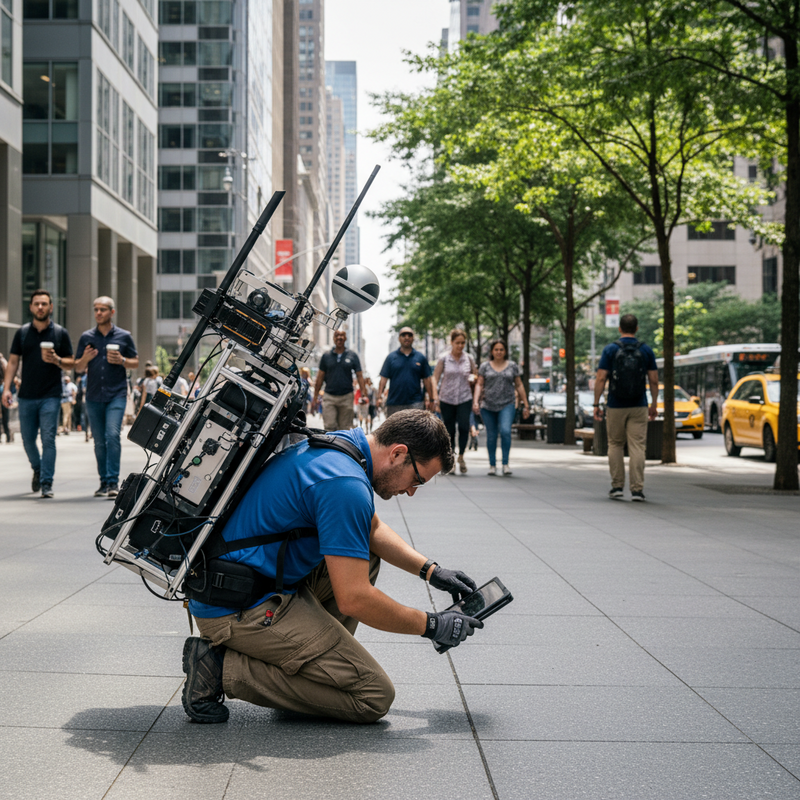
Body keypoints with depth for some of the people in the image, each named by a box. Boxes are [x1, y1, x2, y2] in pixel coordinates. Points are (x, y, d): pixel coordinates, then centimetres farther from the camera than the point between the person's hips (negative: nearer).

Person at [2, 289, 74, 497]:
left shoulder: (60, 333, 3)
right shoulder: (22, 333, 8)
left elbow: (71, 363, 6)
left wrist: (56, 360, -16)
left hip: (50, 396, -2)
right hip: (26, 395, 3)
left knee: (48, 439, -8)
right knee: (28, 439, 9)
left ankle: (46, 483, -4)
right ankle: (37, 469, 35)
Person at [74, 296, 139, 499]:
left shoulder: (124, 336, 5)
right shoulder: (86, 337, 9)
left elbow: (135, 362, 11)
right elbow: (78, 367, 12)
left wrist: (121, 360, -10)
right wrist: (85, 359, -10)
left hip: (116, 395, -3)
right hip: (93, 396, 3)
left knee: (112, 435, -17)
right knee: (99, 442, 7)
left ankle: (113, 482, -16)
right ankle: (104, 482, 16)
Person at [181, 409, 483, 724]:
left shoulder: (343, 443, 9)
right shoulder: (346, 484, -22)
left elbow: (373, 529, 27)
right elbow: (353, 600, -22)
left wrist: (430, 570, 18)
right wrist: (430, 625, -9)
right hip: (241, 609, -11)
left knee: (365, 553, 23)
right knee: (374, 696, -9)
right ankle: (224, 669, -8)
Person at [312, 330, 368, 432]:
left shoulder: (353, 356, 5)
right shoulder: (326, 356, 6)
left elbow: (359, 376, 4)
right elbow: (320, 377, 9)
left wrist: (363, 394, -6)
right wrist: (315, 396, 5)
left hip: (346, 397, 0)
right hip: (329, 397, 0)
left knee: (344, 427, 4)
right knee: (329, 426, -9)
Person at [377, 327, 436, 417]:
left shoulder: (420, 357, 9)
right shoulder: (391, 357, 7)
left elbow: (427, 379, 10)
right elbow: (383, 378, 2)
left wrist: (431, 399, 9)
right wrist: (379, 397, -9)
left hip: (415, 403, -1)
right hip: (394, 404, 1)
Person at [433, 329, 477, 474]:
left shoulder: (469, 358, 5)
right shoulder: (443, 358, -1)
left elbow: (475, 375, 20)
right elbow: (435, 378, 0)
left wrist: (472, 378, -2)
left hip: (465, 398, 1)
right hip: (446, 399, -1)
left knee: (464, 427, -17)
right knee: (449, 431, 3)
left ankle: (461, 456, 1)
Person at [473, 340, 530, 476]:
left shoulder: (512, 366, 9)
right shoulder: (485, 366, 8)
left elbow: (519, 386, 12)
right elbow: (479, 385, 5)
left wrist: (526, 405, 9)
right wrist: (476, 401, -9)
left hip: (507, 405, -1)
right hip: (488, 406, 1)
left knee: (505, 431, -21)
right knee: (491, 436, 3)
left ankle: (505, 463, -15)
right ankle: (492, 465, 13)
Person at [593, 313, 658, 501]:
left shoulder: (610, 350, -3)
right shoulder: (646, 351, 2)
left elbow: (601, 378, -7)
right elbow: (654, 380, 2)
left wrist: (596, 404, -2)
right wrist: (654, 404, 12)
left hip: (615, 407, 0)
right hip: (638, 407, 0)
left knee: (615, 446, 12)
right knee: (637, 447, 0)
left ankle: (617, 487, 12)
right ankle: (637, 489, -5)